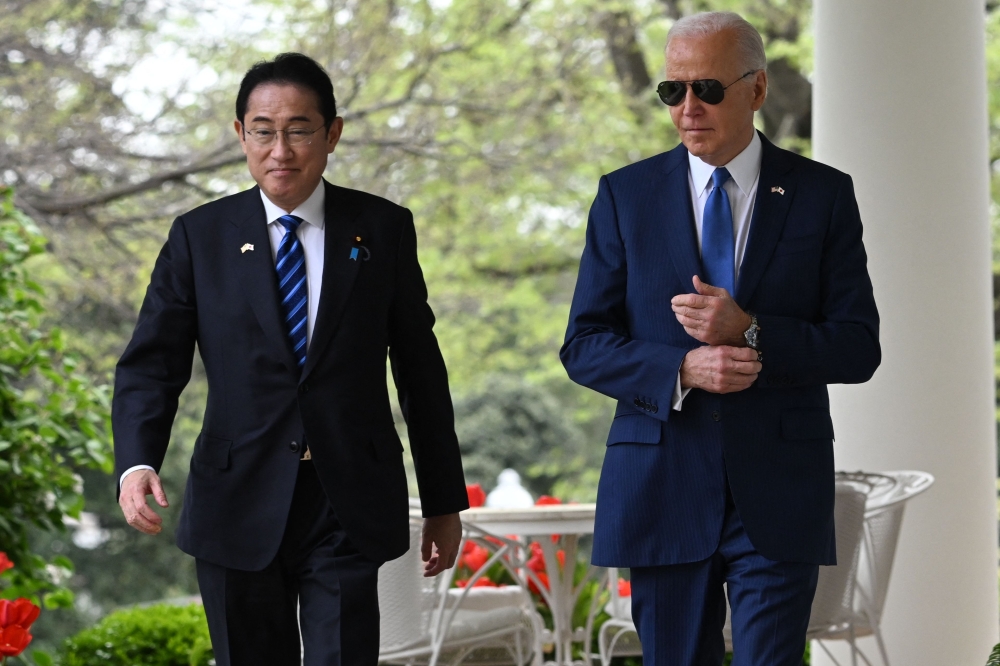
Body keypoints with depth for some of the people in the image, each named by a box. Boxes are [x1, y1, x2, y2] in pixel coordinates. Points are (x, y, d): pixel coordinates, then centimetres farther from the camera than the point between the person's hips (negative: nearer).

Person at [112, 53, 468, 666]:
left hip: (347, 513, -1)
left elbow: (421, 369, 9)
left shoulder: (384, 229, 5)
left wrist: (444, 502, 10)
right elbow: (152, 365, 1)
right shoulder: (199, 237, 5)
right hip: (238, 512, 1)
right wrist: (137, 464, -18)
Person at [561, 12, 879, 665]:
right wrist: (680, 369, -16)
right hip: (663, 487, 1)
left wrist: (750, 332, -17)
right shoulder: (625, 195, 5)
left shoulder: (823, 195, 3)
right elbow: (584, 346, 3)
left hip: (779, 495, -1)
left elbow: (858, 348, 0)